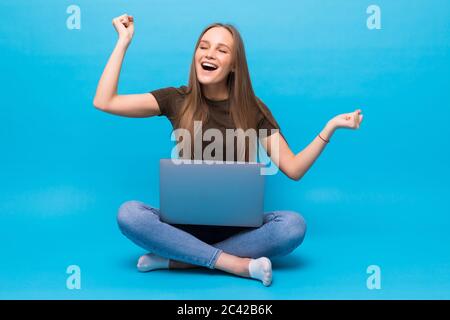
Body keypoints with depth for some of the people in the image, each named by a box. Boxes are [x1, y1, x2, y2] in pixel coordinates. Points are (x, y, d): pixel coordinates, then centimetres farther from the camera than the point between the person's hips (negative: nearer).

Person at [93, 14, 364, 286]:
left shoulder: (253, 109, 1)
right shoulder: (178, 100, 1)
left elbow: (293, 169, -4)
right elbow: (104, 102, -7)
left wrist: (331, 126, -13)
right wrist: (124, 41, -4)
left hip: (237, 224, 1)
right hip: (185, 221, 0)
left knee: (294, 225, -30)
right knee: (129, 213, -30)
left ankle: (175, 260, -25)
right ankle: (236, 264, -27)